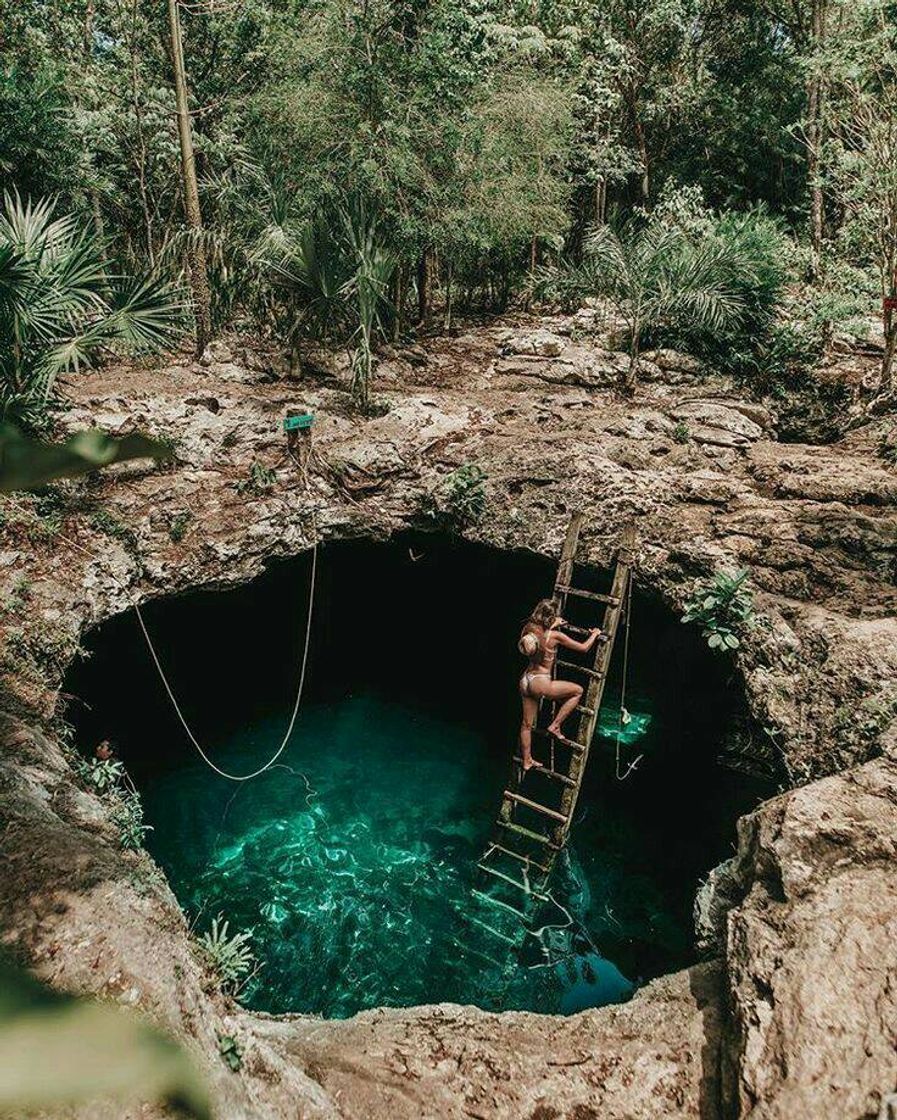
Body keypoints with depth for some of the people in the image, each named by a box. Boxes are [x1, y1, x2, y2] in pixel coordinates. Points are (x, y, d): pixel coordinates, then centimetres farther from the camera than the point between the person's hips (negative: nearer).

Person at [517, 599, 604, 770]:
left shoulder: (529, 629, 0)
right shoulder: (555, 636, -16)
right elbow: (583, 648, -6)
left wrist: (554, 625, 35)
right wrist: (595, 634, 11)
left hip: (525, 680, 7)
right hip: (540, 683, -7)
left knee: (527, 724, 19)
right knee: (578, 691, 11)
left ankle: (526, 761, 32)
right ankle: (555, 726, 12)